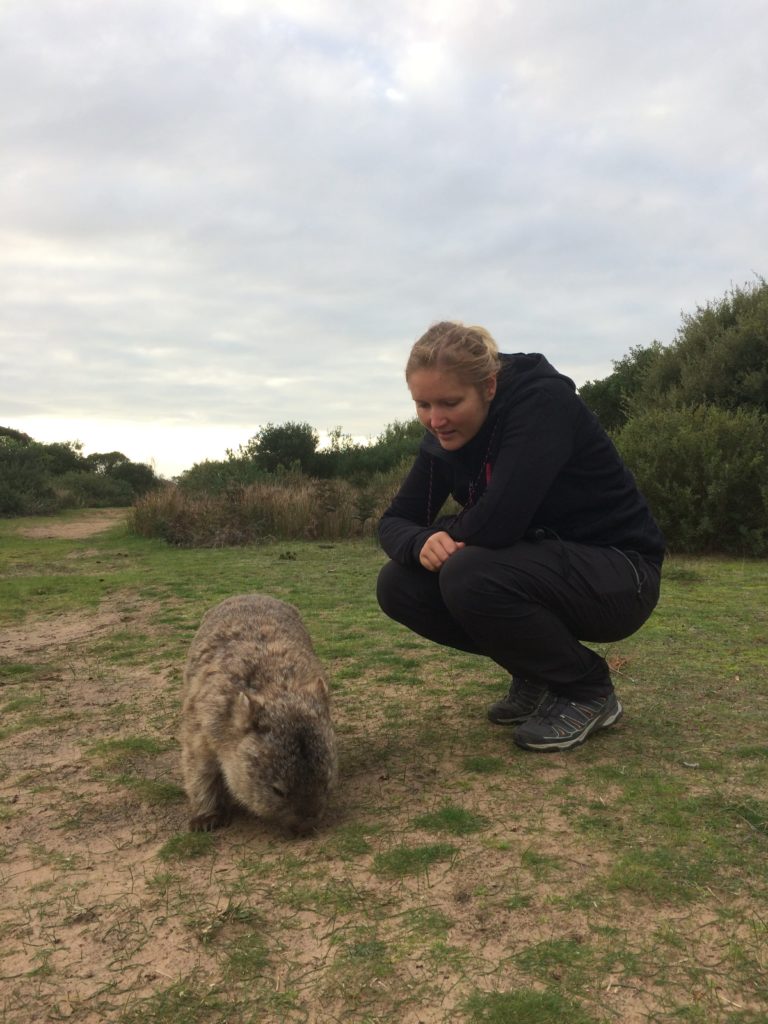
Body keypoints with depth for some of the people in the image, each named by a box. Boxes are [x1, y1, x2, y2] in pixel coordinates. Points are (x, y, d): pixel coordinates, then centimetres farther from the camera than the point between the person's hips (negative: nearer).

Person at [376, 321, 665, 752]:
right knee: (398, 585, -8)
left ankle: (588, 689, -6)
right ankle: (537, 673, 9)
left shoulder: (542, 403, -24)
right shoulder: (445, 437, -2)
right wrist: (423, 543, -24)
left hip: (617, 574, -7)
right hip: (543, 566, 7)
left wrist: (447, 533, -12)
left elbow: (495, 524, -34)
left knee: (469, 575, -32)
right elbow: (394, 521, -1)